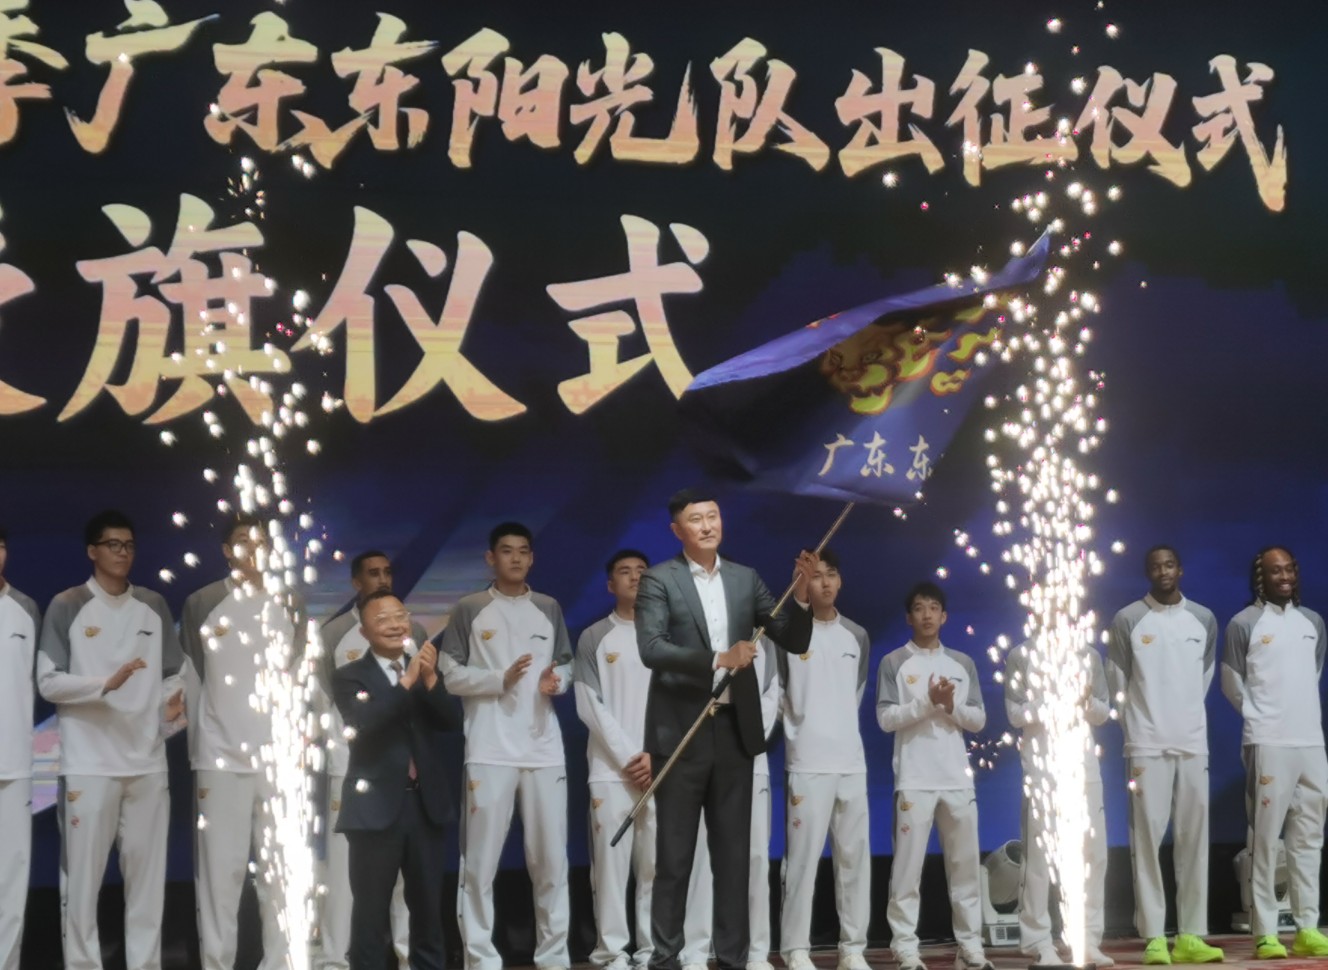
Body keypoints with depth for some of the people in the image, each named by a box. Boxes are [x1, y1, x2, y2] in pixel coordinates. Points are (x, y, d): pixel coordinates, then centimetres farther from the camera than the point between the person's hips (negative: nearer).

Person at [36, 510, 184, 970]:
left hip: (147, 761, 4)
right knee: (83, 873, -3)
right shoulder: (67, 606, 0)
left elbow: (172, 676, 13)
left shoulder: (154, 607, 12)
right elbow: (48, 682, -4)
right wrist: (106, 683, -18)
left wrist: (173, 706, -9)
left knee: (147, 871, 5)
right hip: (88, 764, -4)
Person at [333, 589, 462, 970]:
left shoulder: (426, 669, 11)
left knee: (428, 905, 12)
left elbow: (452, 722, -1)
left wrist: (430, 679, -15)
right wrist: (406, 681, -22)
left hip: (426, 803, 4)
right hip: (376, 806, -4)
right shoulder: (350, 676, -1)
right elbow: (363, 723, -19)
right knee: (371, 911, 2)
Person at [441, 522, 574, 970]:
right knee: (481, 859, -3)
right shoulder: (469, 609, 2)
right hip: (489, 751, -3)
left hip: (544, 749, 3)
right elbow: (452, 675, 0)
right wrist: (500, 678, -15)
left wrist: (557, 680, -5)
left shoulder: (549, 608, 13)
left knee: (551, 858, 6)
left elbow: (567, 665, 17)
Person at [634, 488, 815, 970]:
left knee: (734, 853, 9)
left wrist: (801, 594, -8)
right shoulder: (659, 580, -3)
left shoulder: (746, 579, 9)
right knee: (674, 855, 4)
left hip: (734, 730, 4)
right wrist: (717, 659, -23)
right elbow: (651, 649, -16)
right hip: (681, 731, -4)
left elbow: (794, 642, 9)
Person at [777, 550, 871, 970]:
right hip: (808, 763, -5)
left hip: (852, 761, 5)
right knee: (803, 857, -6)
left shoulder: (857, 637, 13)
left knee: (854, 857, 5)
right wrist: (798, 732, 3)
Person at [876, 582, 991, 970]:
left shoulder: (962, 663, 12)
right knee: (908, 867, -4)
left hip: (958, 779, 4)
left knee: (965, 865, 6)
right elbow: (885, 719, -6)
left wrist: (951, 705, -9)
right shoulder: (893, 662, 2)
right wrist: (928, 702, -15)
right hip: (915, 780, -4)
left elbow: (978, 720, 9)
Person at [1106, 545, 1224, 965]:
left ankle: (1190, 935, 6)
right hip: (1147, 744, -3)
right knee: (1148, 838, -5)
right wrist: (1137, 731, 7)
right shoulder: (1127, 621, -2)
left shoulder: (1204, 619, 9)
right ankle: (1154, 937, -3)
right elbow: (1118, 685, 3)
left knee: (1194, 837, 2)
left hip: (1193, 743, 3)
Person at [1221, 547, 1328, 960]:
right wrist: (1264, 718, 3)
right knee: (1265, 838, -4)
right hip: (1268, 743, -5)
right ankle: (1265, 932, -3)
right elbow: (1233, 685, -1)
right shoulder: (1243, 624, -4)